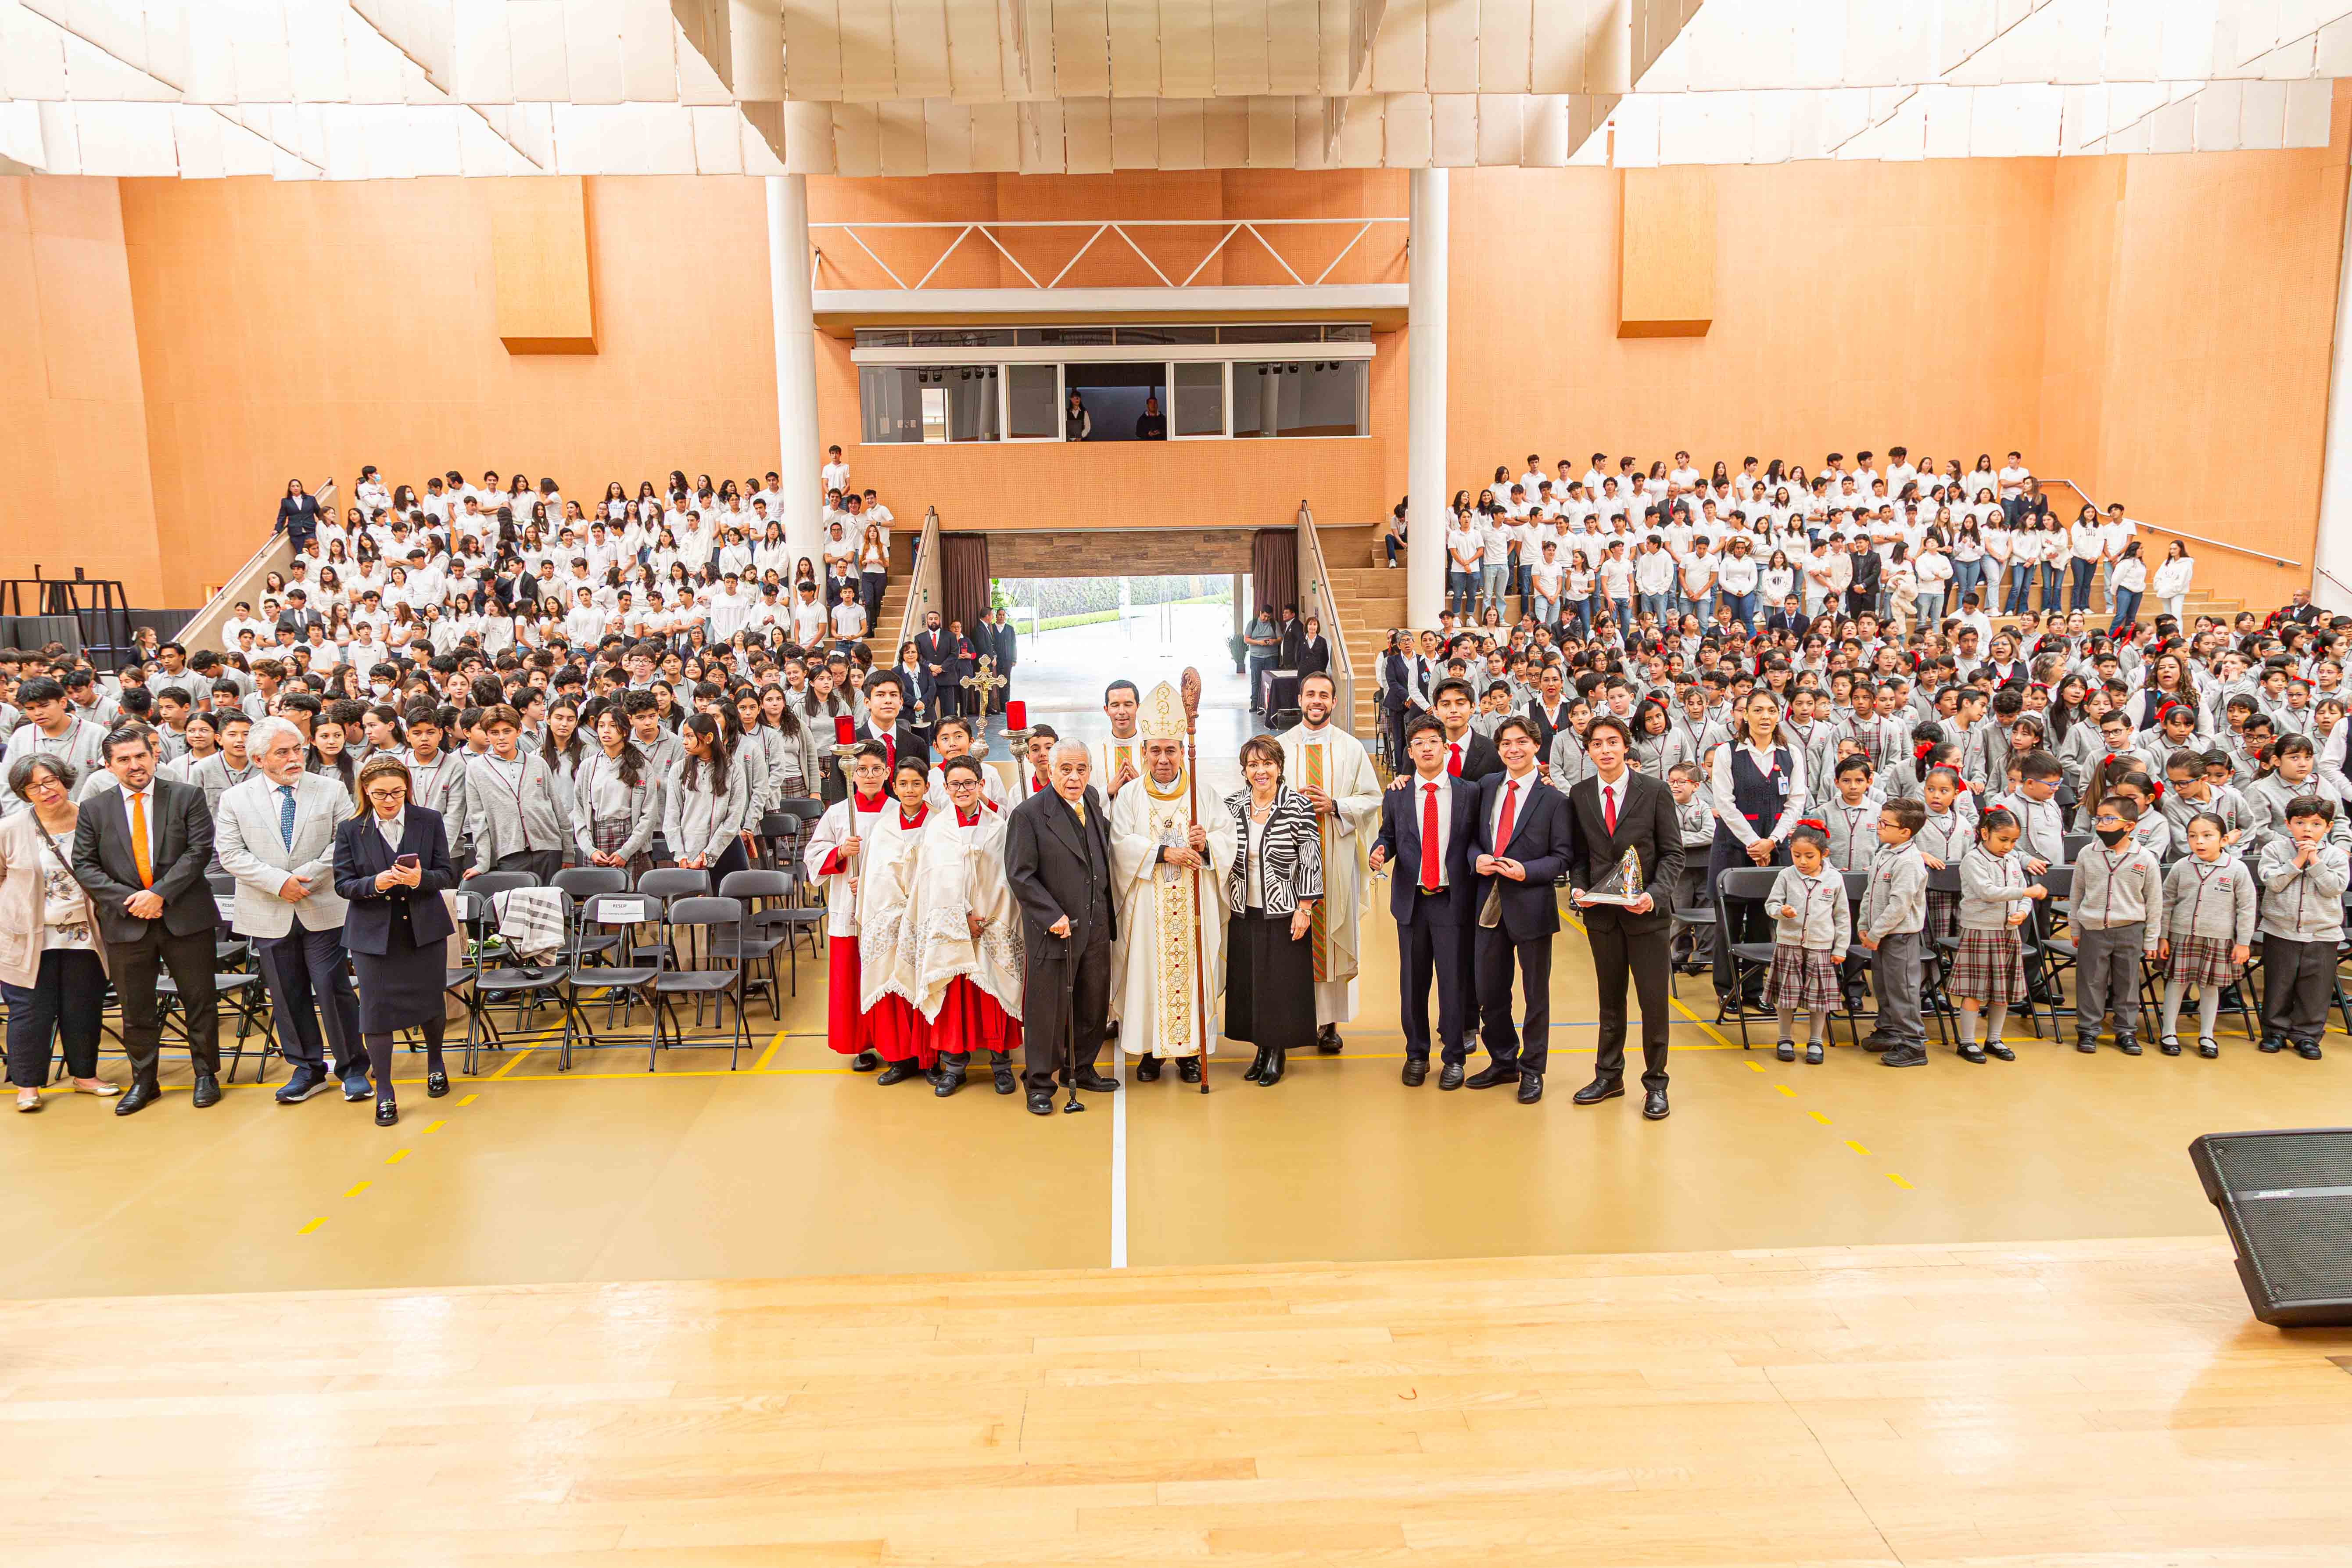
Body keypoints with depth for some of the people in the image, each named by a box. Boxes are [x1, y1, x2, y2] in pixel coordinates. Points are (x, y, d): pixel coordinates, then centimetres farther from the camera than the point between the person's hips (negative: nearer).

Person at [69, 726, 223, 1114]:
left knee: (199, 1000, 5)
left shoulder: (188, 797, 1)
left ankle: (206, 1074, 19)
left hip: (185, 917, -2)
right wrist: (127, 900, -11)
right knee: (136, 1008, 10)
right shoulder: (94, 810, 7)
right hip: (126, 922, 2)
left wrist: (160, 893, -15)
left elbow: (199, 850, -7)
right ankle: (143, 1082, 23)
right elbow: (84, 865, 3)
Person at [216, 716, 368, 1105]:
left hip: (323, 909, -1)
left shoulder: (331, 790, 3)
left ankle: (352, 1067, 11)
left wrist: (307, 876, -14)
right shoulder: (235, 800, 4)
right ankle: (307, 1069, 22)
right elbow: (230, 854, -3)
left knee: (334, 988, -2)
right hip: (270, 915, 2)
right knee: (287, 995, 9)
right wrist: (278, 881, -15)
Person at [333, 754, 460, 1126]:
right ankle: (384, 1092, 15)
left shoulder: (430, 821, -2)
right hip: (373, 933, 0)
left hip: (425, 928, 1)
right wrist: (375, 884, -22)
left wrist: (420, 879, -23)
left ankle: (435, 1061, 39)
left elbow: (447, 875, -2)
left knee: (431, 1001, 11)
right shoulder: (350, 829, -2)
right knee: (376, 1009, 2)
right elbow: (343, 885, -2)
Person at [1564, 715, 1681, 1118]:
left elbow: (1673, 853, -4)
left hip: (1648, 912, -3)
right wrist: (1578, 888, -9)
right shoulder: (1579, 795, 4)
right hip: (1602, 913, 3)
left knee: (1654, 1001, 2)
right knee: (1610, 999, 14)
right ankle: (1609, 1076, 26)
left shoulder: (1655, 792, -5)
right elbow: (1578, 853, 9)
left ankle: (1655, 1084, 16)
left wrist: (1655, 894, -18)